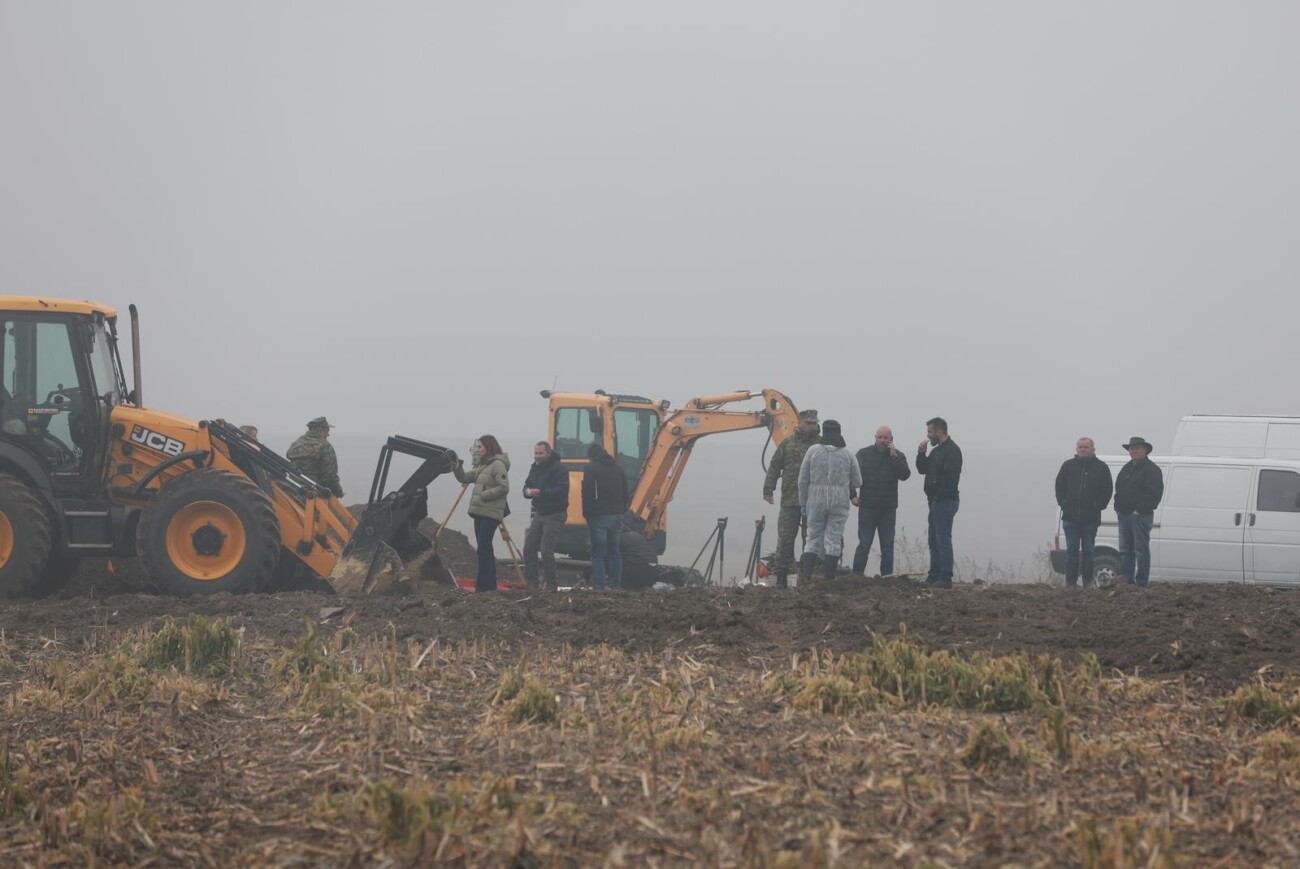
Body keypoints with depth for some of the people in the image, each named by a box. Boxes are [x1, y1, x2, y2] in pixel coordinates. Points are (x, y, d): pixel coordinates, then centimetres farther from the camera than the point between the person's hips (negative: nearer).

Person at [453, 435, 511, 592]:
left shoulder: (498, 464, -11)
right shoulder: (481, 465, 19)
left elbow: (503, 488, -18)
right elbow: (465, 478, 18)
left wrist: (484, 495, -18)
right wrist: (457, 466, 2)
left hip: (490, 513, -10)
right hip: (479, 512, 10)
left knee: (484, 548, -11)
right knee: (484, 549, 11)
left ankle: (485, 585, -10)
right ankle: (489, 585, 15)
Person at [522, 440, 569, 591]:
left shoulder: (559, 468, -15)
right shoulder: (535, 467, 12)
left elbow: (562, 490, -26)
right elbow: (527, 485, 15)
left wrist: (541, 492, -33)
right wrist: (527, 491, -9)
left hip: (554, 515, -8)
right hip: (539, 513, 8)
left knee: (546, 550, -11)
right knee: (529, 548, 8)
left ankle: (551, 585, -1)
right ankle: (531, 583, 17)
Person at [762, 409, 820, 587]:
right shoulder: (788, 444, 5)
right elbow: (774, 467, 6)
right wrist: (768, 490, -1)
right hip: (790, 500, 0)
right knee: (785, 539, 0)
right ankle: (782, 575, 7)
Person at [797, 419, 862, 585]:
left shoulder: (813, 450, -2)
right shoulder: (847, 455, 0)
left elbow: (803, 480, 0)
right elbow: (857, 482, 5)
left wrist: (803, 503, 8)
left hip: (816, 501, 0)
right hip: (840, 503, 0)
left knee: (813, 538, 9)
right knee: (833, 540, 4)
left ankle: (806, 576, 0)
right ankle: (828, 578, 1)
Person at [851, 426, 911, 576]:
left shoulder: (898, 457, 4)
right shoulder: (863, 454, 3)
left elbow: (905, 475, -12)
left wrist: (894, 456, -17)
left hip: (888, 509, 1)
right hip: (867, 507, -1)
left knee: (887, 546, 6)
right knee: (864, 545, -3)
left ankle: (887, 575, 11)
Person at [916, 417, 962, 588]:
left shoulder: (952, 450, -13)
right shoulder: (937, 450, 18)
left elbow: (951, 478, -21)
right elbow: (922, 469, 19)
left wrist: (939, 494, -19)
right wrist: (922, 452, 6)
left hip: (945, 501, -10)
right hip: (936, 501, 10)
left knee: (943, 540, -10)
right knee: (934, 540, 14)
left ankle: (945, 579, -10)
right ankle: (934, 576, 20)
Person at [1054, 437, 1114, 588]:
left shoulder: (1101, 467, 3)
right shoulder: (1068, 465, 6)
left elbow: (1107, 490, 3)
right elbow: (1059, 485, 12)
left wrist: (1098, 506, -5)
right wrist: (1062, 503, 2)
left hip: (1091, 518, -1)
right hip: (1070, 517, 1)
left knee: (1088, 550, 5)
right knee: (1071, 550, 2)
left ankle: (1088, 581, 10)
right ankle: (1070, 582, 3)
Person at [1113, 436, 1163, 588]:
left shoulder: (1152, 469, -5)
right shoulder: (1126, 469, 20)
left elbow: (1155, 493, -15)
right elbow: (1118, 490, 24)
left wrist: (1140, 509, -17)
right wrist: (1118, 507, 8)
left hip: (1141, 516, -8)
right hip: (1124, 515, 8)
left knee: (1141, 551, -6)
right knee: (1125, 551, 9)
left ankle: (1141, 584, -6)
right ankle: (1126, 580, 12)